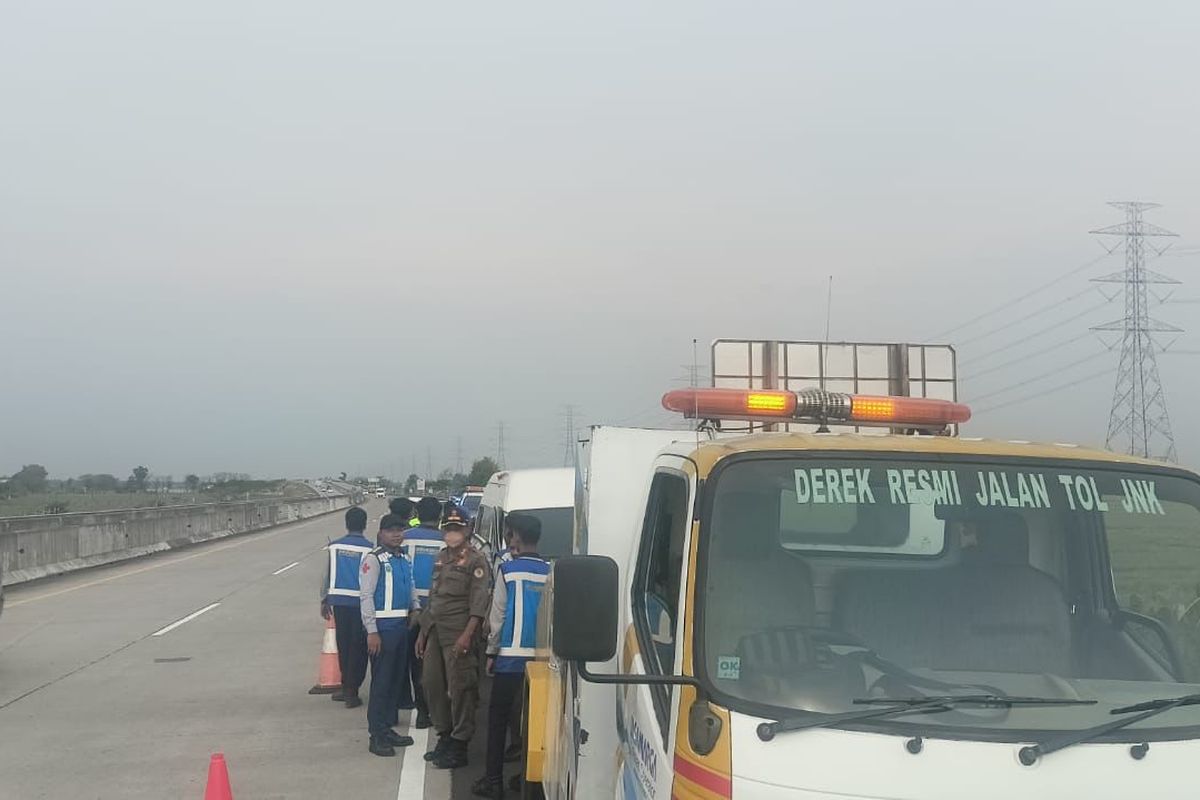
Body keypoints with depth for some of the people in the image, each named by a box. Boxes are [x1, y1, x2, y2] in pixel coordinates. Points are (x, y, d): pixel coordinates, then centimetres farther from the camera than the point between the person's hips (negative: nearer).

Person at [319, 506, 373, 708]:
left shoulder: (335, 546, -1)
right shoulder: (369, 549, -10)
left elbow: (327, 575, 5)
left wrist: (324, 600, 15)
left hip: (339, 600, 3)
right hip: (361, 601, -3)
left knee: (343, 645, 15)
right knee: (358, 647, 5)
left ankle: (347, 686, 24)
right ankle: (351, 691, 5)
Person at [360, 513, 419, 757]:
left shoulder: (404, 559, 14)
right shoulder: (374, 559, -10)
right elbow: (366, 596, -14)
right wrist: (372, 631, -18)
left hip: (402, 625, 8)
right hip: (383, 627, -8)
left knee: (396, 679, 14)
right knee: (381, 681, -5)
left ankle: (388, 729, 24)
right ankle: (377, 736, 1)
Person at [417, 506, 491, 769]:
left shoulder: (476, 560, -8)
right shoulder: (441, 558, 15)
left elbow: (479, 602, -15)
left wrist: (467, 635, -23)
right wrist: (423, 631, 17)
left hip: (458, 634, -8)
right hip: (435, 631, 8)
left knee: (459, 689, -5)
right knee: (432, 684, 12)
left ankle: (459, 747, 3)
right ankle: (444, 736, 25)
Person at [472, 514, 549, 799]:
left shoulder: (509, 570, -5)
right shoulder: (551, 573, 3)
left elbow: (497, 615, -3)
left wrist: (491, 652, 6)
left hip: (511, 656, -3)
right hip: (542, 657, 3)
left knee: (498, 717, 6)